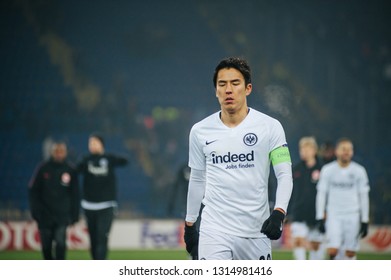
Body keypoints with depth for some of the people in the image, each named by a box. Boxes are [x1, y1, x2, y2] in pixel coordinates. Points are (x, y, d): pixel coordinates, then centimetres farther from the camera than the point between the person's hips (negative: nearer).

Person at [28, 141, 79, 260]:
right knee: (46, 246, 8)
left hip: (62, 215, -1)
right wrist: (36, 211, -7)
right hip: (45, 215, 1)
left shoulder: (71, 170, -2)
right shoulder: (43, 168, -3)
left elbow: (74, 195, 3)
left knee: (60, 243, -15)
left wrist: (74, 215, 1)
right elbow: (33, 191, 0)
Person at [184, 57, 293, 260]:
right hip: (214, 231, 0)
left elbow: (285, 174, -5)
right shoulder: (200, 131, 5)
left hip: (256, 232, 0)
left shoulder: (270, 127, -1)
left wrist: (278, 212, -21)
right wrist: (189, 224, 19)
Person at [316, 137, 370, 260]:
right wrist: (320, 218, -1)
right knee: (333, 251, -14)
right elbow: (321, 194, 5)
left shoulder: (359, 171, 3)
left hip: (352, 216, 1)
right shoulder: (327, 170, 1)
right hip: (333, 215, -1)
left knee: (350, 253, -1)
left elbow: (364, 196, 7)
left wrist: (365, 221, 5)